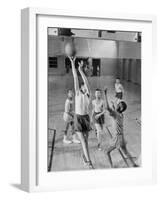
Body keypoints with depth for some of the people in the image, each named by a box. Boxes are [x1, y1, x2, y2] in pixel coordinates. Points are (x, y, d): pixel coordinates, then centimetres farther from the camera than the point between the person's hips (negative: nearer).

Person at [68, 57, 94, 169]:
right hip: (78, 118, -2)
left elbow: (86, 81, -13)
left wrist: (81, 70, -20)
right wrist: (73, 64, -12)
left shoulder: (88, 95, 1)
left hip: (86, 118, 2)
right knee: (83, 141, -8)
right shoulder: (78, 93, -1)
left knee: (86, 140, 10)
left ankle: (84, 155, 35)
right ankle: (89, 162, -12)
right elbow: (75, 78, -7)